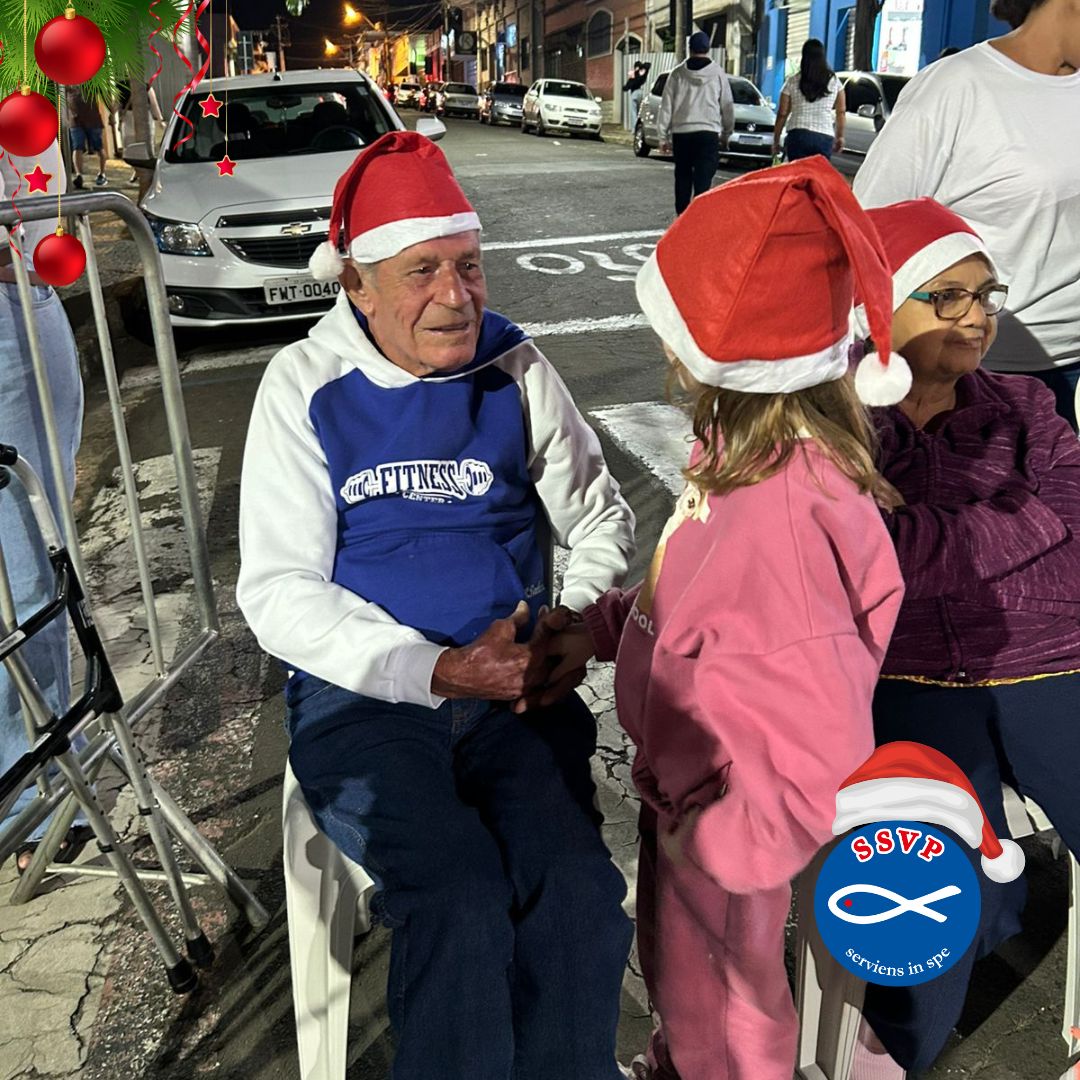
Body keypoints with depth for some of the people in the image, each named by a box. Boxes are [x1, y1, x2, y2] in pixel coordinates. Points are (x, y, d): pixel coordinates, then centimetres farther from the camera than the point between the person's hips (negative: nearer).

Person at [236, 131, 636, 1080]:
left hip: (511, 683, 2)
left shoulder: (515, 369, 6)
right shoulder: (307, 385, 0)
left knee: (578, 889, -23)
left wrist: (575, 622, -5)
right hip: (361, 693, -1)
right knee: (460, 896, -27)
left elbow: (601, 520, 16)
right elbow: (278, 592, -4)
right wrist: (439, 671, -14)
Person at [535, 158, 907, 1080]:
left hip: (728, 810, -9)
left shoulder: (783, 514, -38)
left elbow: (822, 730, -35)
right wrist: (601, 627, 4)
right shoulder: (747, 456, -7)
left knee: (715, 1000, 21)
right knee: (672, 962, 34)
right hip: (683, 780, 9)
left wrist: (731, 841, -25)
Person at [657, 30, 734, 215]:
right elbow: (728, 106, 5)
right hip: (708, 132, -2)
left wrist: (664, 136, 8)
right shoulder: (718, 73, 2)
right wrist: (726, 134, 16)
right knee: (703, 179, -6)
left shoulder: (677, 74, 4)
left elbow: (666, 107, 3)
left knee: (682, 178, 14)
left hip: (681, 133, 2)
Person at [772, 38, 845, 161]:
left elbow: (782, 114, 7)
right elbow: (841, 112, 12)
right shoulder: (834, 81, 10)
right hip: (825, 138, 1)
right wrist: (840, 137, 22)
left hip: (798, 135, -1)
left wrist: (776, 140, 14)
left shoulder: (793, 82, 6)